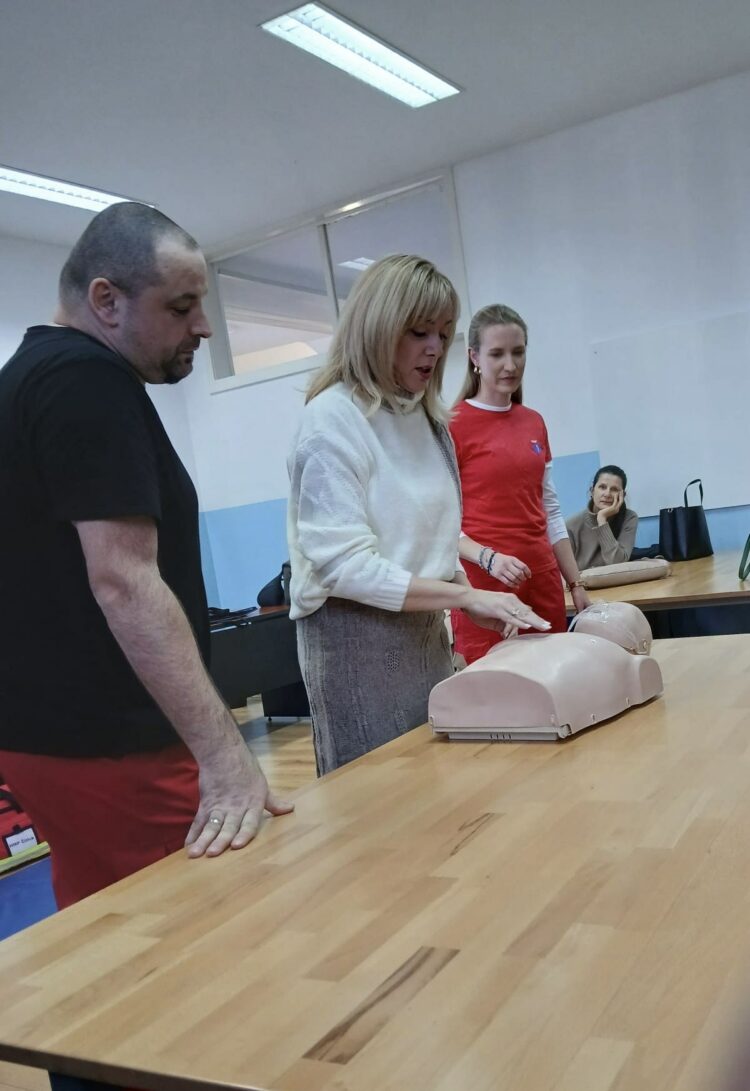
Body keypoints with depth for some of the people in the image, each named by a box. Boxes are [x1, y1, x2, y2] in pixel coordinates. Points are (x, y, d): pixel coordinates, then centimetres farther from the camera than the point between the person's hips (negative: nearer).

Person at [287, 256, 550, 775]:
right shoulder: (333, 419, -14)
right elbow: (346, 565, -20)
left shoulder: (426, 416, 10)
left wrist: (469, 605, 2)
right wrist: (467, 595, -20)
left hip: (424, 630, 8)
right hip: (358, 637, -7)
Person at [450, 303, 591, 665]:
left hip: (542, 581, 6)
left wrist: (576, 584, 14)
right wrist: (488, 558, -22)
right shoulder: (452, 425, -7)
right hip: (483, 584, -6)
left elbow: (549, 511, 16)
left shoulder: (534, 423, 12)